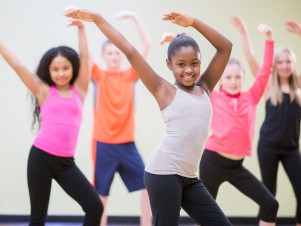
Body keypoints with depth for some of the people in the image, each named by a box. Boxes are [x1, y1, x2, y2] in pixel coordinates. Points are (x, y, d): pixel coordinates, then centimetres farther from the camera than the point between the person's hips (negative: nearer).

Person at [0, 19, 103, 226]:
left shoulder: (79, 90, 8)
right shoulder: (44, 91, 3)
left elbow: (84, 57, 5)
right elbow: (17, 65, 3)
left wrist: (81, 27, 4)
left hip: (66, 162, 2)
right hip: (40, 157, -2)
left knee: (95, 207, -7)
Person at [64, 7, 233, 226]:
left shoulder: (205, 88, 15)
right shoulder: (165, 91, 2)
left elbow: (225, 47, 12)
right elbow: (130, 51, -1)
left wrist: (194, 23, 4)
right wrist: (98, 19, -3)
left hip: (189, 177, 6)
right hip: (164, 172, -6)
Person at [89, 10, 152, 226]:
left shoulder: (130, 75, 4)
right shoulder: (99, 75, 1)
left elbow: (147, 45, -3)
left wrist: (135, 17, -11)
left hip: (127, 143, 2)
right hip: (104, 144, -2)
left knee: (148, 185, 2)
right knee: (101, 193, 4)